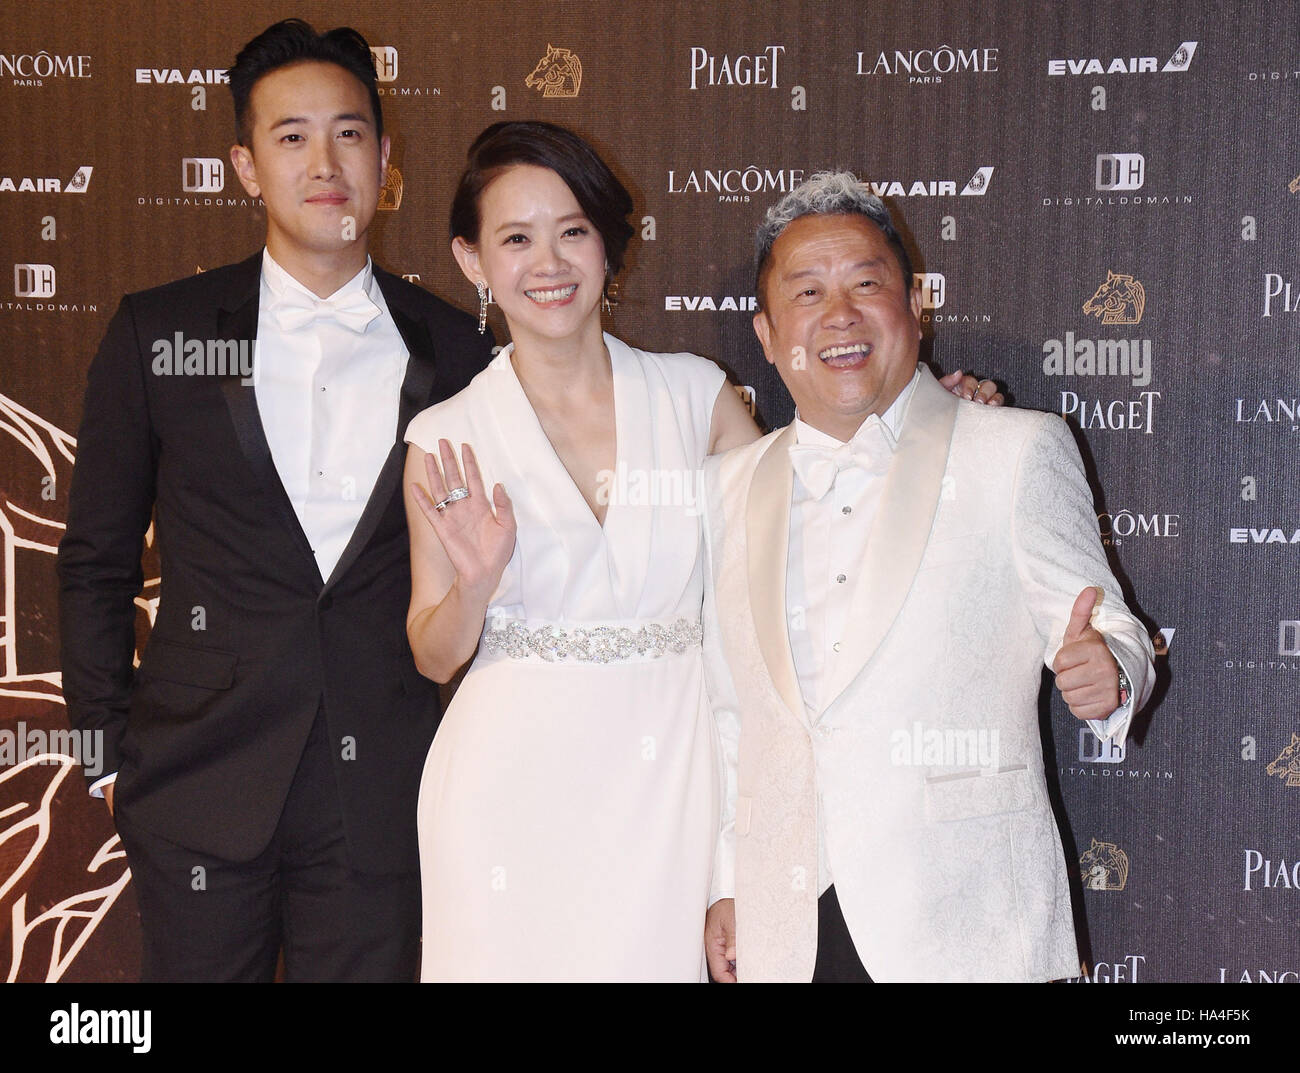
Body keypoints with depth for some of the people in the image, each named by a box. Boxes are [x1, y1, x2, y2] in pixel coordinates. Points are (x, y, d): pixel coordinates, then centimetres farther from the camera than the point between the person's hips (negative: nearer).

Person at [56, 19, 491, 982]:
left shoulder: (451, 351, 3)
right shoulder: (159, 333, 1)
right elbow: (96, 561, 7)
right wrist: (108, 749, 4)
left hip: (382, 795, 1)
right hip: (201, 787, 0)